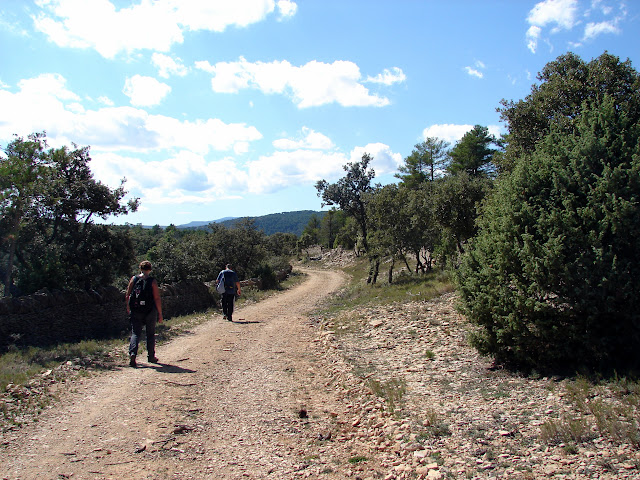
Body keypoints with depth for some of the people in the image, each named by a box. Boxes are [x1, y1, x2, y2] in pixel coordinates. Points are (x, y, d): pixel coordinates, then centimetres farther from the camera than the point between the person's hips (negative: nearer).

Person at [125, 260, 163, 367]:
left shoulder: (134, 279, 2)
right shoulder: (152, 281, -7)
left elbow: (127, 296, 4)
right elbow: (157, 299, -9)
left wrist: (128, 309, 18)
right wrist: (160, 314, -3)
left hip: (135, 311, 2)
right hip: (150, 312, -2)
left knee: (135, 333, 4)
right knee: (150, 334, 12)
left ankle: (132, 353, -17)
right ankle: (151, 356, 20)